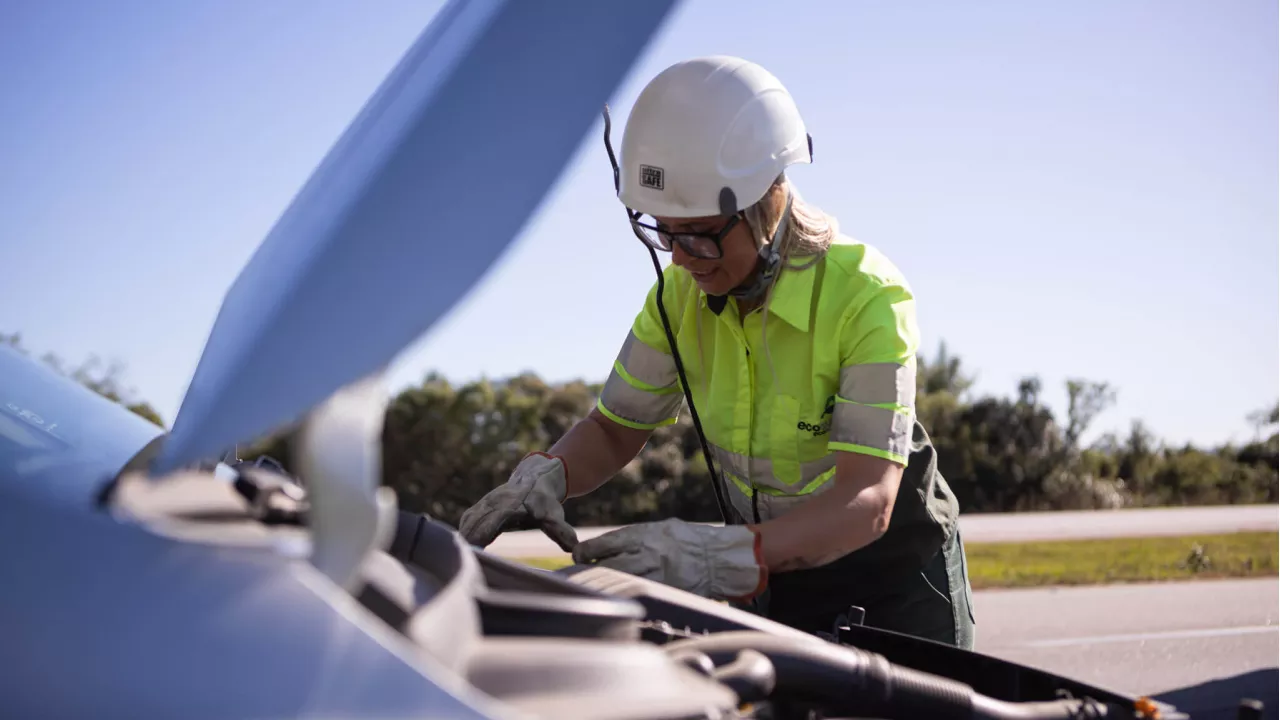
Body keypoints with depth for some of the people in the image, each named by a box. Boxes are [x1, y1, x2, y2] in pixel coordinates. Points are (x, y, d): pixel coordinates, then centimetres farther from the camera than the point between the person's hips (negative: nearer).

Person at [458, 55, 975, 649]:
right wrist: (546, 473, -24)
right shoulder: (684, 290, -11)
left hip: (894, 575, -4)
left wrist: (723, 554, -51)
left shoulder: (867, 296, -27)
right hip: (774, 574, 4)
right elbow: (615, 429, -1)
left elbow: (868, 502, -35)